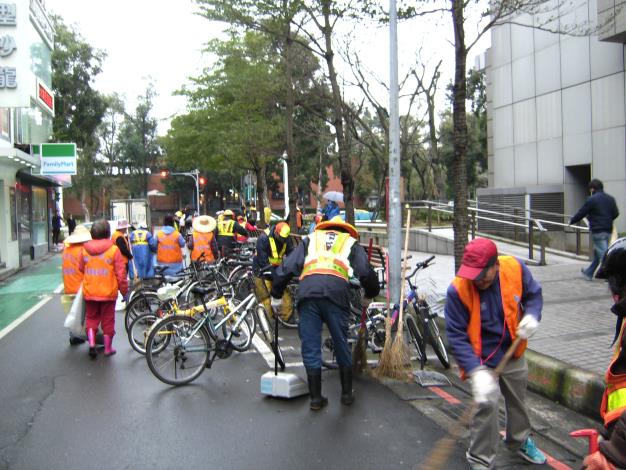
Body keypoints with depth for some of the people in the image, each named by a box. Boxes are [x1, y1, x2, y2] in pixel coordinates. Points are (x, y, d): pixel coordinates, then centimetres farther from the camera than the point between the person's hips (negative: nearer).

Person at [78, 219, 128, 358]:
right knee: (108, 320, 10)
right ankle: (108, 348, 19)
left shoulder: (85, 249, 1)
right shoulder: (113, 249, -10)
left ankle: (91, 343, 4)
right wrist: (124, 290, 2)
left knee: (91, 318, 18)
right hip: (108, 292, -3)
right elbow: (121, 273, -9)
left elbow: (81, 269, 12)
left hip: (89, 292, 3)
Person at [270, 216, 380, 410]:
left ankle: (316, 398, 15)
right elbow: (367, 274, 14)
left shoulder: (311, 239, 30)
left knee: (310, 347, 10)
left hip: (307, 293, 1)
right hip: (336, 292, 0)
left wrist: (276, 296, 27)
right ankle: (347, 394, 27)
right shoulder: (351, 243, 28)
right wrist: (370, 294, 32)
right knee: (342, 344, 16)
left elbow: (286, 268, 20)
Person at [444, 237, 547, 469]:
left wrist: (532, 315, -20)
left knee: (518, 400, 24)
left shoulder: (515, 268, -20)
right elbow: (456, 336, -25)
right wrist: (476, 371, -33)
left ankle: (520, 440, 53)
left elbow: (533, 294, 1)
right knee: (487, 404, -17)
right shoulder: (458, 290, -29)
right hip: (481, 359, -4)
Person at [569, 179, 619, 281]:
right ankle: (589, 273, 31)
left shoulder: (591, 200, -10)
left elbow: (581, 214, -6)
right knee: (597, 253, 17)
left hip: (597, 231, -7)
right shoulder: (611, 199, 9)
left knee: (603, 253, -7)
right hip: (608, 230, 7)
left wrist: (571, 221, 9)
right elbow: (615, 214, 12)